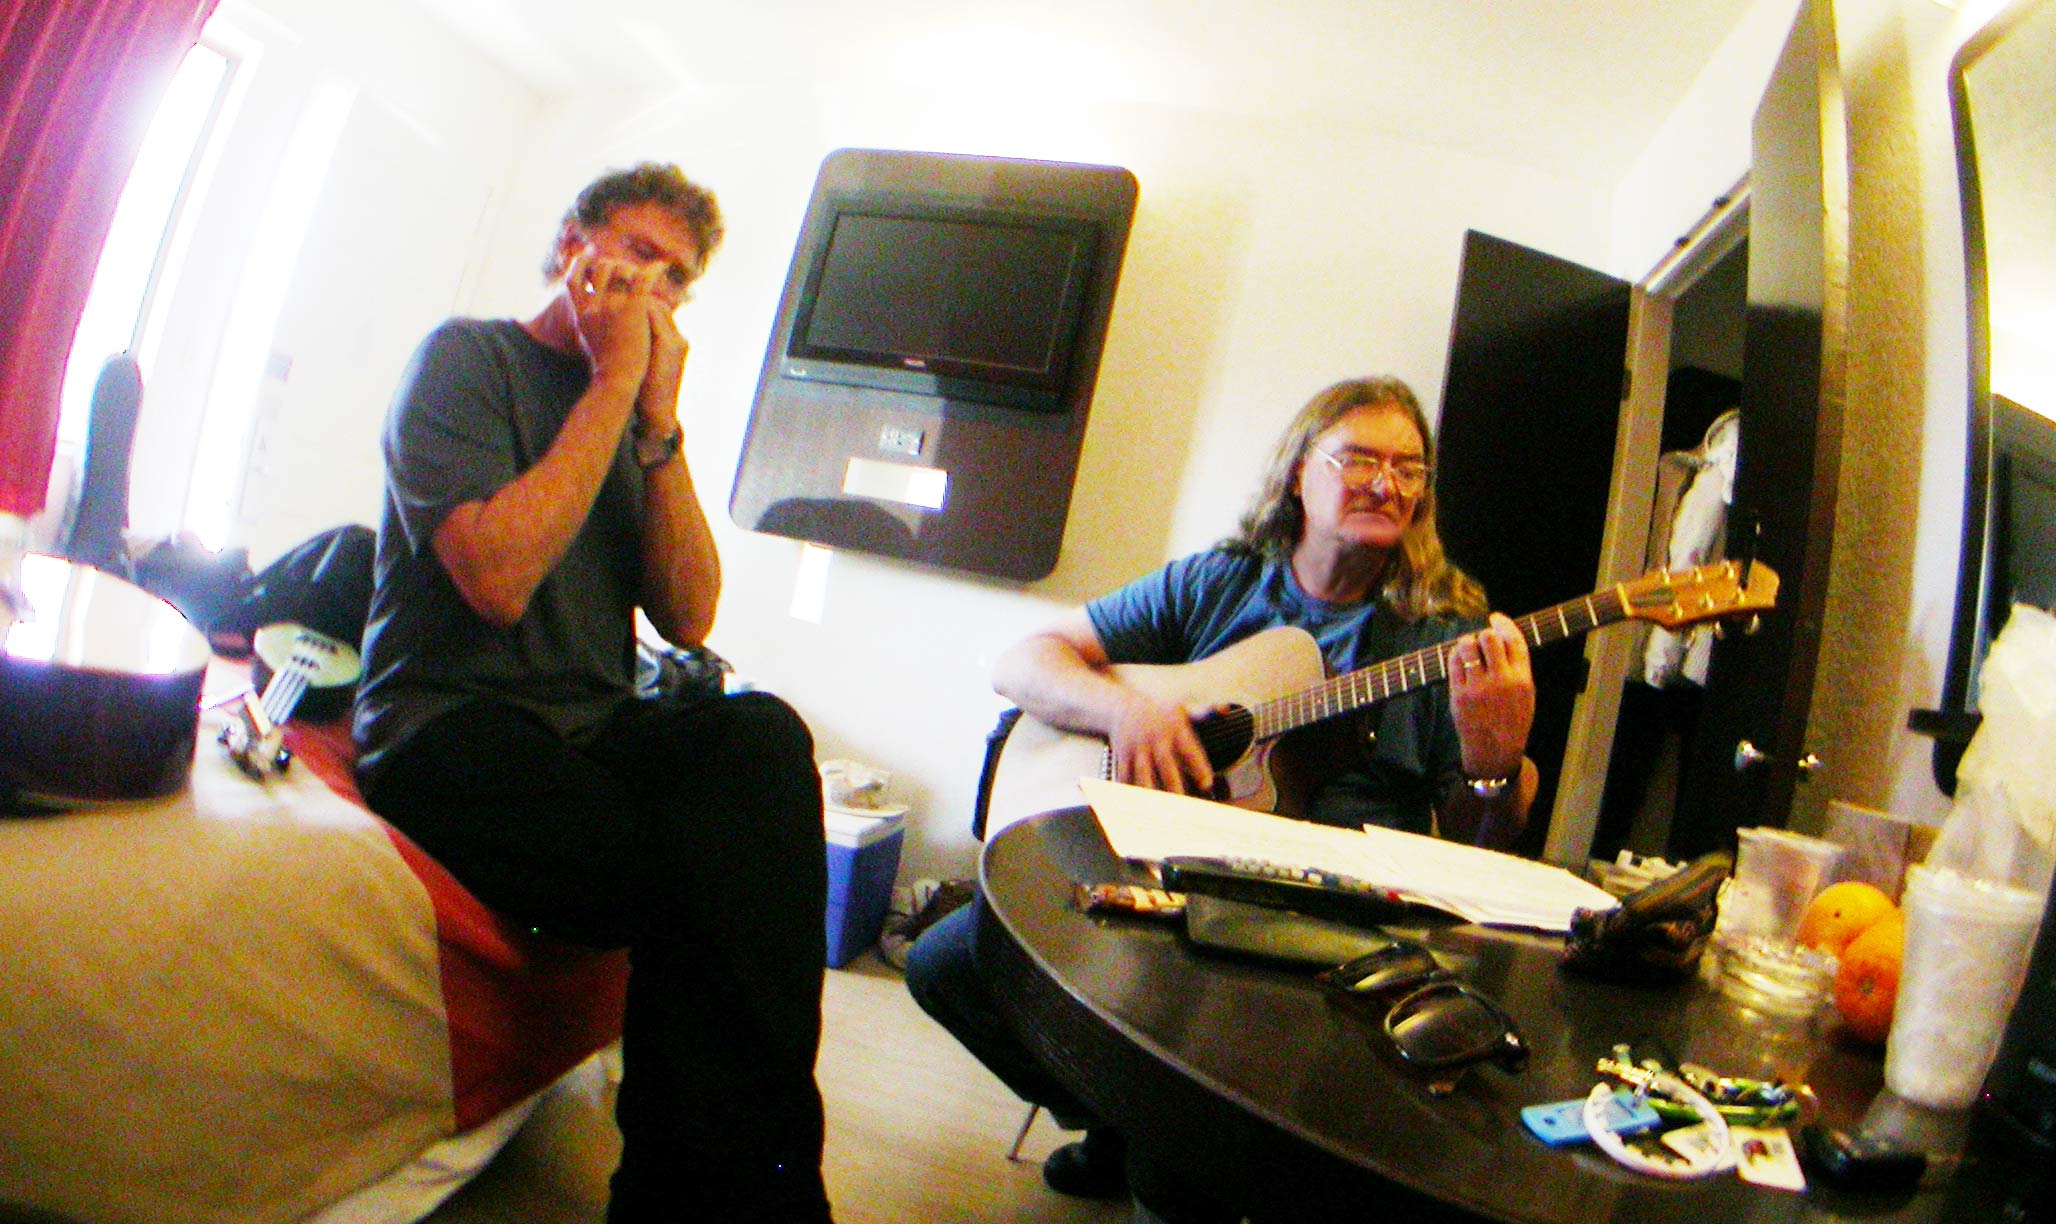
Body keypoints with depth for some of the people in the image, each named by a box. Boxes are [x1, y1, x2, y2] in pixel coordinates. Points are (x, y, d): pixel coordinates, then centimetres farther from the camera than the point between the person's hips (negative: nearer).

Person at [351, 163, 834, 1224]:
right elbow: (497, 578, -17)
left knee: (764, 733, -29)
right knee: (688, 873, -33)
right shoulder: (467, 357, 2)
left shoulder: (633, 410, 17)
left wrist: (659, 420, -2)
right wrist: (614, 381, -9)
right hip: (452, 723, -5)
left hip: (595, 727, 5)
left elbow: (688, 618, 4)